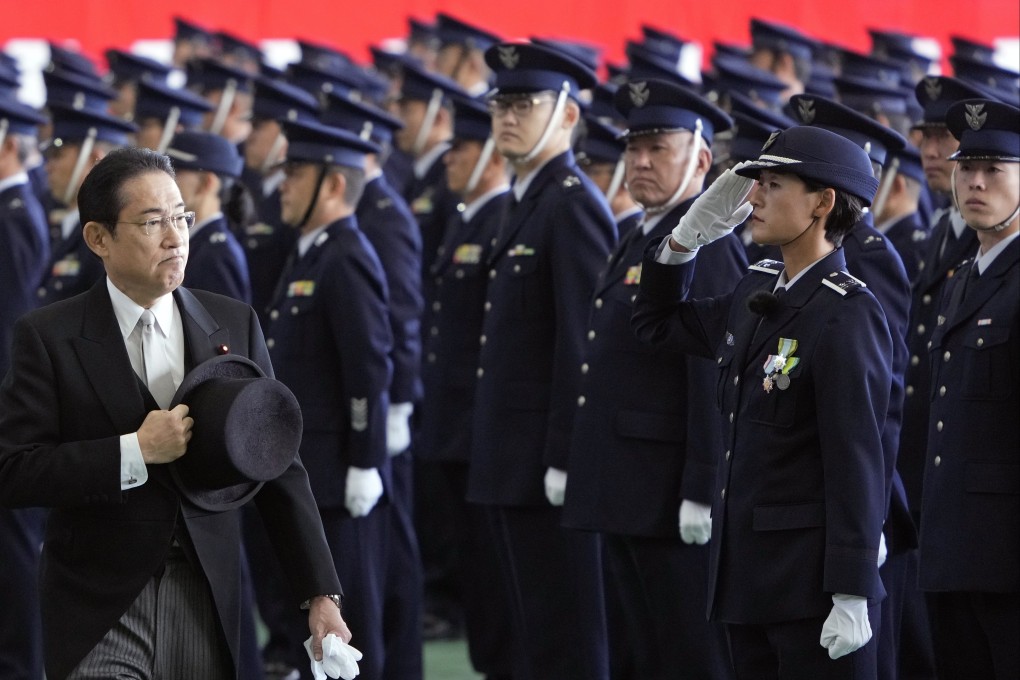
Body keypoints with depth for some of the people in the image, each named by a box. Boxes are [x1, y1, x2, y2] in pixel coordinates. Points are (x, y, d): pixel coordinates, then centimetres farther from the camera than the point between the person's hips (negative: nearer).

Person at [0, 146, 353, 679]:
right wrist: (135, 451, -19)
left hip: (208, 602, 3)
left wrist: (321, 594, 0)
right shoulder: (49, 337, -3)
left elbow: (278, 467, 5)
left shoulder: (234, 325, 6)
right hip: (100, 610, -3)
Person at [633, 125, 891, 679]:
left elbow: (857, 463, -17)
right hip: (750, 571, 8)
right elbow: (656, 324, 27)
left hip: (813, 581, -8)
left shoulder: (847, 316, -15)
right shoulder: (758, 293, 10)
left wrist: (852, 597, -19)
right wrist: (690, 233, 12)